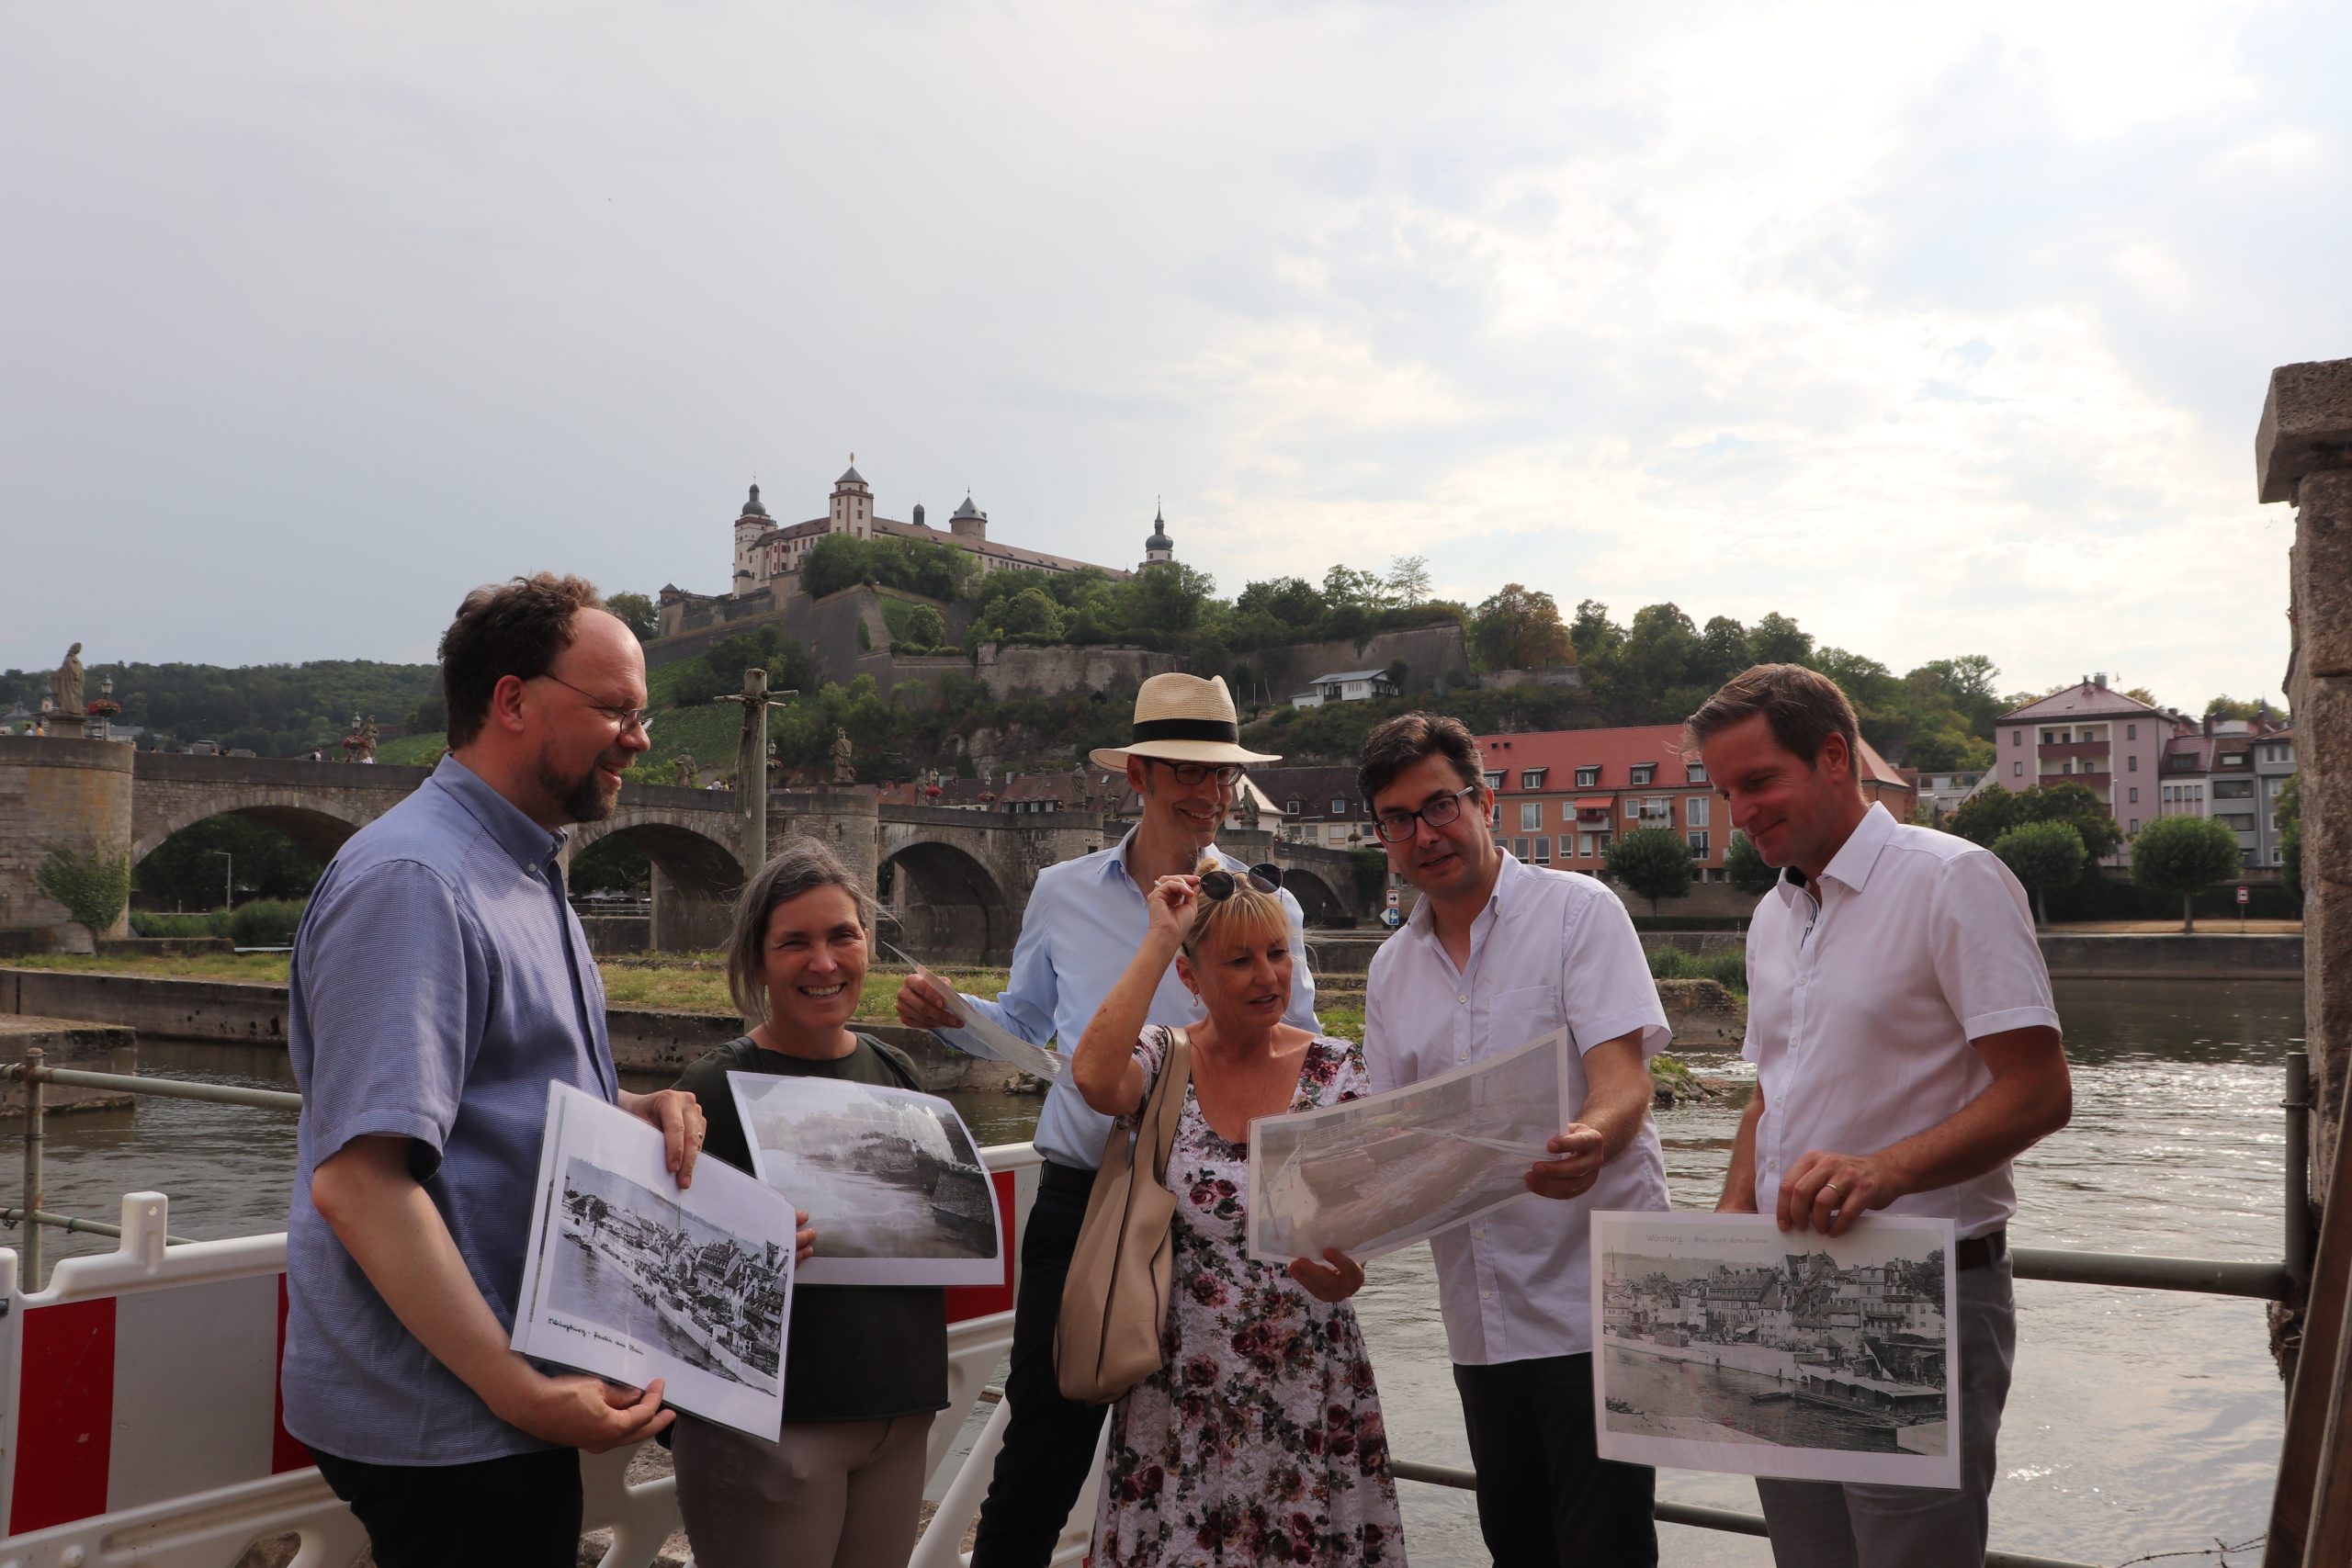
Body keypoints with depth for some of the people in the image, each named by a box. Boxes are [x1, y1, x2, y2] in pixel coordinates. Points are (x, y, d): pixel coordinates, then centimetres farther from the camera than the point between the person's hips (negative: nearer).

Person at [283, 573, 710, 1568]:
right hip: (447, 1423, -9)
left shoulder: (523, 874, 12)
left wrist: (638, 1111, 2)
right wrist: (522, 1392, -25)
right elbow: (357, 1182, -26)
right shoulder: (412, 880, -20)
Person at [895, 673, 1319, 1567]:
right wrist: (946, 1016, -2)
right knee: (1042, 1449, 3)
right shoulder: (1062, 894, 4)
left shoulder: (1267, 911, 1)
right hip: (1079, 1200, 0)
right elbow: (1023, 1025, 16)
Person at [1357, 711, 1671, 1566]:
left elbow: (1622, 1079, -15)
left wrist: (1590, 1140, -38)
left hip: (1595, 1300, -6)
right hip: (1481, 1316, 6)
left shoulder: (1578, 910, -4)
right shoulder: (1391, 968, 13)